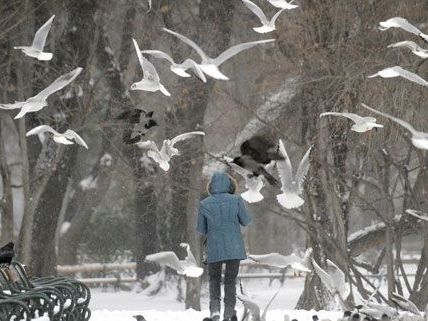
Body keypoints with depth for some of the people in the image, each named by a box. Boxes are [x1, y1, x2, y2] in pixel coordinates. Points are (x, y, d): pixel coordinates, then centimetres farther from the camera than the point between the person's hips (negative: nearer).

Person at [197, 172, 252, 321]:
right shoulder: (236, 200, -7)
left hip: (214, 249, 0)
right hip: (234, 248, 0)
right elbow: (245, 221, 4)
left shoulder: (204, 204, -4)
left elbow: (201, 229, 4)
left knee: (214, 280, 17)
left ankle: (215, 309, -4)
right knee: (230, 281, 11)